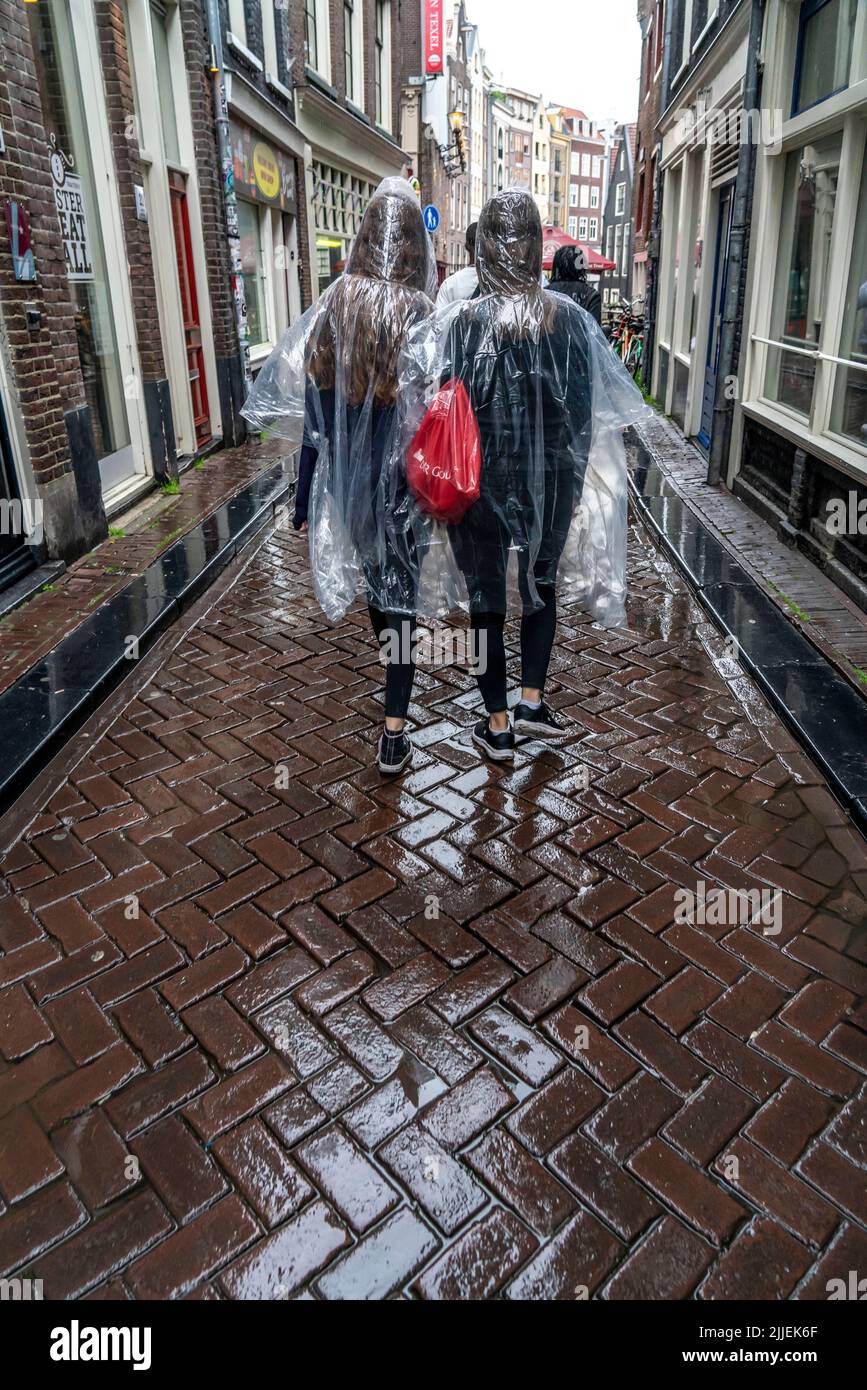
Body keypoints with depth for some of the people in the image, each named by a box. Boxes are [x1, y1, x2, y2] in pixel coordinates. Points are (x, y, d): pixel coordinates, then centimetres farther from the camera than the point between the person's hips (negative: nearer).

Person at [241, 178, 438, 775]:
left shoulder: (334, 307, -3)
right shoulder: (423, 314, -11)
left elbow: (314, 416, -3)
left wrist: (307, 500, 3)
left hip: (350, 480, 3)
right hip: (405, 481, -3)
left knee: (374, 575, 23)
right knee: (401, 592, 4)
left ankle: (395, 676, 46)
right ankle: (394, 730, 3)